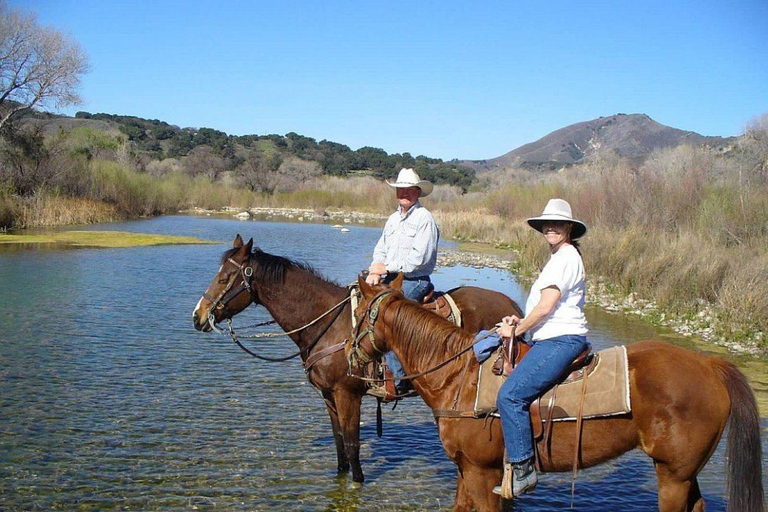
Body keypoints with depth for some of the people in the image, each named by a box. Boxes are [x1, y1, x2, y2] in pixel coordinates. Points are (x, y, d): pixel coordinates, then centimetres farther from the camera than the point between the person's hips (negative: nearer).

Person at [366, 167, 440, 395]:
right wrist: (375, 270, -4)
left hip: (414, 281, -8)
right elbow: (381, 249, 17)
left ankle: (398, 379, -20)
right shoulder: (393, 218, 18)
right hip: (390, 279, 8)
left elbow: (418, 258, -15)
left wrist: (387, 267, -13)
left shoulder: (425, 218, -7)